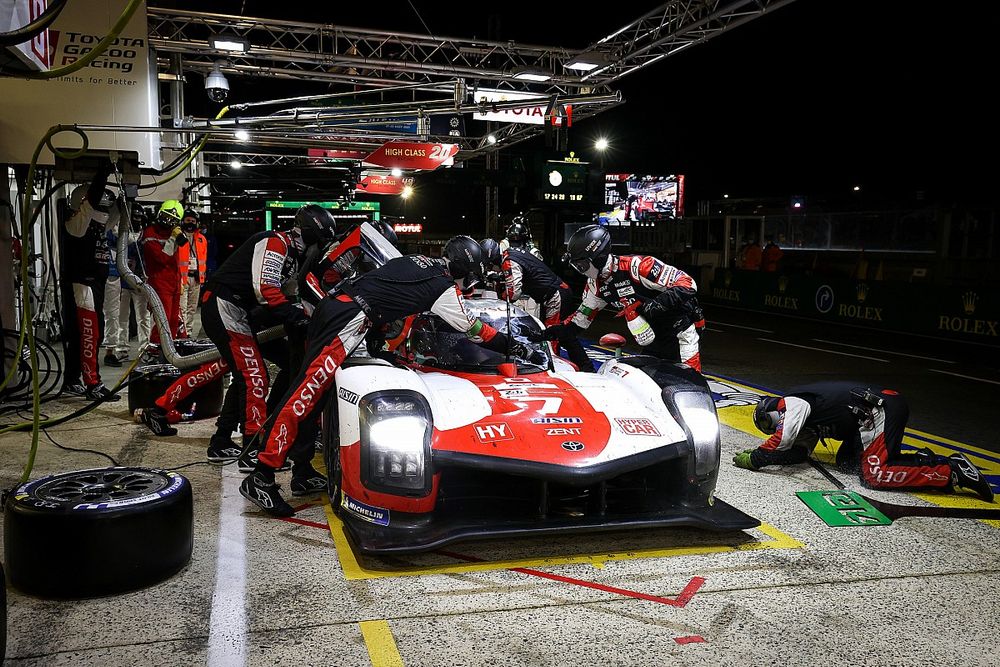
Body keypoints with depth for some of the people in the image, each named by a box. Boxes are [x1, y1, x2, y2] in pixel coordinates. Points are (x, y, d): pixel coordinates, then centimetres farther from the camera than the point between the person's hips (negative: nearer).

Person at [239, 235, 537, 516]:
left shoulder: (414, 261, 24)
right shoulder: (445, 289, 2)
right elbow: (473, 329, 11)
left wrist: (374, 331, 31)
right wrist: (510, 345, 21)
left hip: (331, 304, 10)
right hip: (349, 321, -10)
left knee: (312, 392, 11)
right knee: (305, 394, -12)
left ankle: (302, 471, 17)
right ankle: (260, 477, -13)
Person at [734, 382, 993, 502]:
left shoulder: (792, 403, -2)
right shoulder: (805, 421, 27)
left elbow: (782, 442, -17)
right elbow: (799, 452, 20)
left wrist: (753, 459, -7)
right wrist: (760, 454, 10)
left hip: (883, 408, -10)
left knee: (874, 475, -16)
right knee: (846, 460, 11)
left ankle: (953, 473, -17)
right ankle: (921, 460, 6)